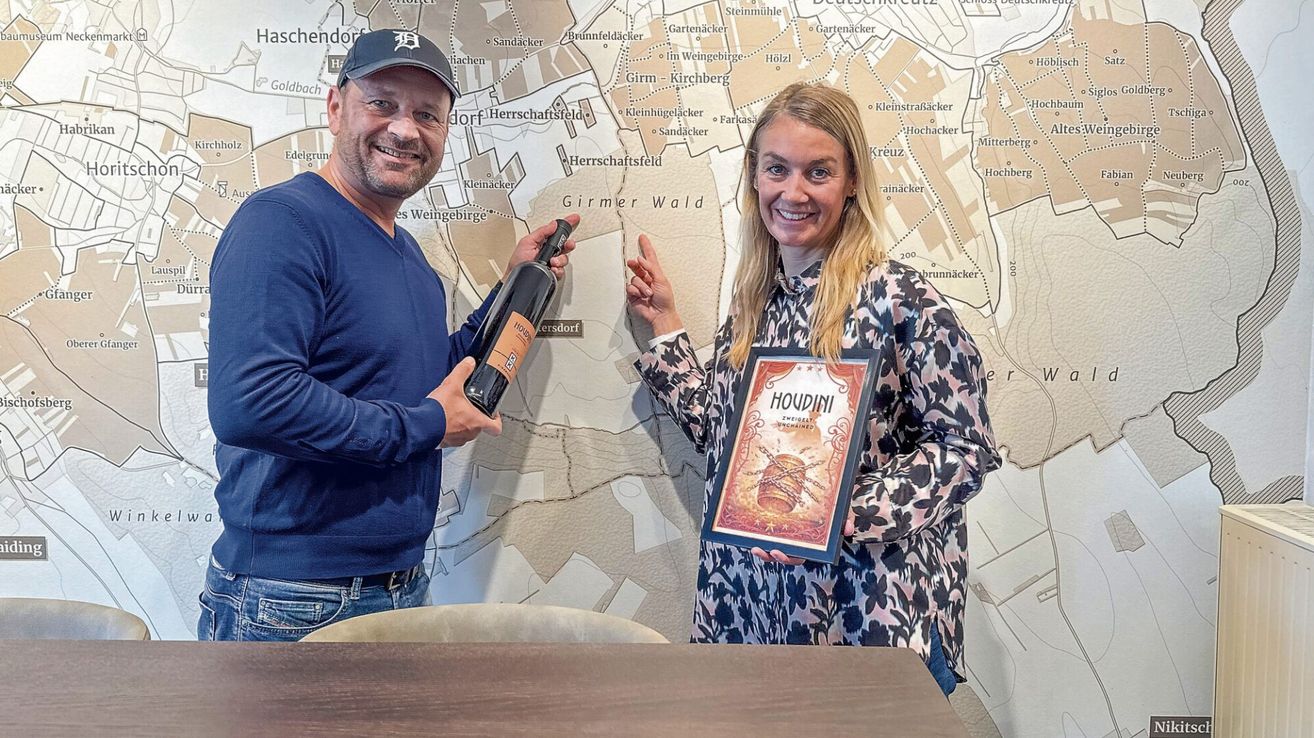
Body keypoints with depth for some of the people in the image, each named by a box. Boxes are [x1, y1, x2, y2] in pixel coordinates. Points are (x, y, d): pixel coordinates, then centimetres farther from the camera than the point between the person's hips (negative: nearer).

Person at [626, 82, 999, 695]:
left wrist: (842, 516, -22)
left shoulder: (898, 298, -13)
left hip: (868, 612, -5)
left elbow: (965, 448, -13)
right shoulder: (753, 302, 6)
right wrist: (665, 327, 12)